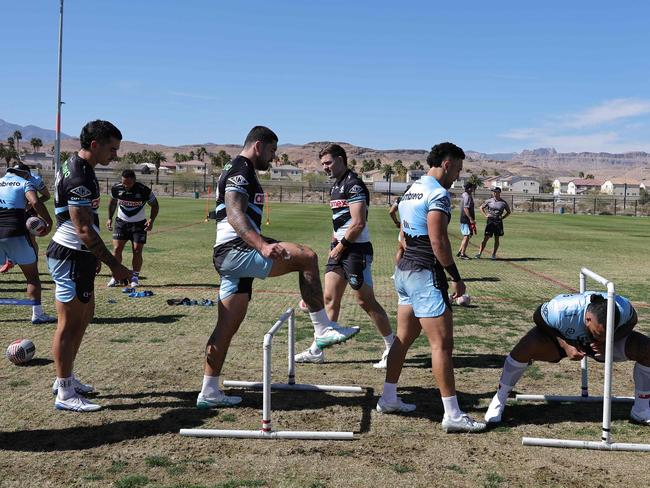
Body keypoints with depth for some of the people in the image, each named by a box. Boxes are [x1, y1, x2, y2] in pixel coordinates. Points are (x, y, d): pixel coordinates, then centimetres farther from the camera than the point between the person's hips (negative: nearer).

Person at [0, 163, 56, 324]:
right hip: (15, 233, -4)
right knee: (32, 275, 6)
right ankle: (37, 314, 4)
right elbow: (35, 203, -13)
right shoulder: (25, 183, 6)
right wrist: (49, 222, -7)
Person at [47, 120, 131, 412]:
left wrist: (95, 256, 24)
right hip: (71, 257, -11)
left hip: (78, 255, 11)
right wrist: (115, 265, -24)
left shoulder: (78, 167, 11)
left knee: (85, 314, 19)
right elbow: (84, 229, -26)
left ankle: (65, 379, 31)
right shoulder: (79, 177, -22)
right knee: (70, 324, -2)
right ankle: (65, 394, 9)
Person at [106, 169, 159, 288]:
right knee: (117, 249, -7)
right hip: (121, 222, 2)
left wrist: (151, 220, -18)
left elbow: (155, 205, -5)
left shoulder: (144, 191, -20)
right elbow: (112, 202, 10)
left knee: (137, 251, -5)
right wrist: (110, 218, 4)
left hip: (139, 224, -2)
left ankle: (135, 277, 8)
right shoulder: (116, 189, -12)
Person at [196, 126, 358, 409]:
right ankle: (323, 330, -12)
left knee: (227, 327, 10)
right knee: (306, 257, -16)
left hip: (232, 256, 11)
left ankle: (209, 393, 15)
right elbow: (235, 216, -23)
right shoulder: (240, 171, -7)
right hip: (235, 251, -11)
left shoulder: (240, 172, 26)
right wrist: (263, 246, -37)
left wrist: (268, 242, 43)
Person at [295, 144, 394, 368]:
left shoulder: (354, 185, -14)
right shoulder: (335, 187, 16)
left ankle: (392, 349, 10)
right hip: (340, 249, 9)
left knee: (366, 301, -3)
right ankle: (317, 350, 14)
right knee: (330, 298, 9)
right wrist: (334, 245, 12)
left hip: (356, 250, -9)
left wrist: (341, 247, -14)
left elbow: (358, 223, -21)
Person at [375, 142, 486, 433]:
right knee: (442, 343, -6)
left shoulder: (412, 191, 16)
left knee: (404, 338, 17)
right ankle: (452, 415, -3)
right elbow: (438, 241, -20)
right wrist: (456, 277, -13)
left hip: (404, 270, 10)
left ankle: (388, 399, 25)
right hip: (426, 274, -10)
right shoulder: (438, 194, -14)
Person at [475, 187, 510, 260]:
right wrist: (486, 215, 1)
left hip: (498, 222, 1)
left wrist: (503, 217, -1)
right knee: (486, 238, -5)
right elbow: (481, 208, 14)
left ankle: (494, 254, 15)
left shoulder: (503, 202, 2)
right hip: (490, 221, -1)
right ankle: (479, 253, -4)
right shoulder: (489, 201, 3)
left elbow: (508, 212, 13)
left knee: (497, 239, 6)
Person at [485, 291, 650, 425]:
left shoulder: (623, 308, -34)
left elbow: (631, 322, -9)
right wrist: (564, 345, -31)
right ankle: (499, 400, -13)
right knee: (527, 346, -34)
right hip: (562, 338, -3)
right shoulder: (562, 310, -41)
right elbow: (538, 317, -19)